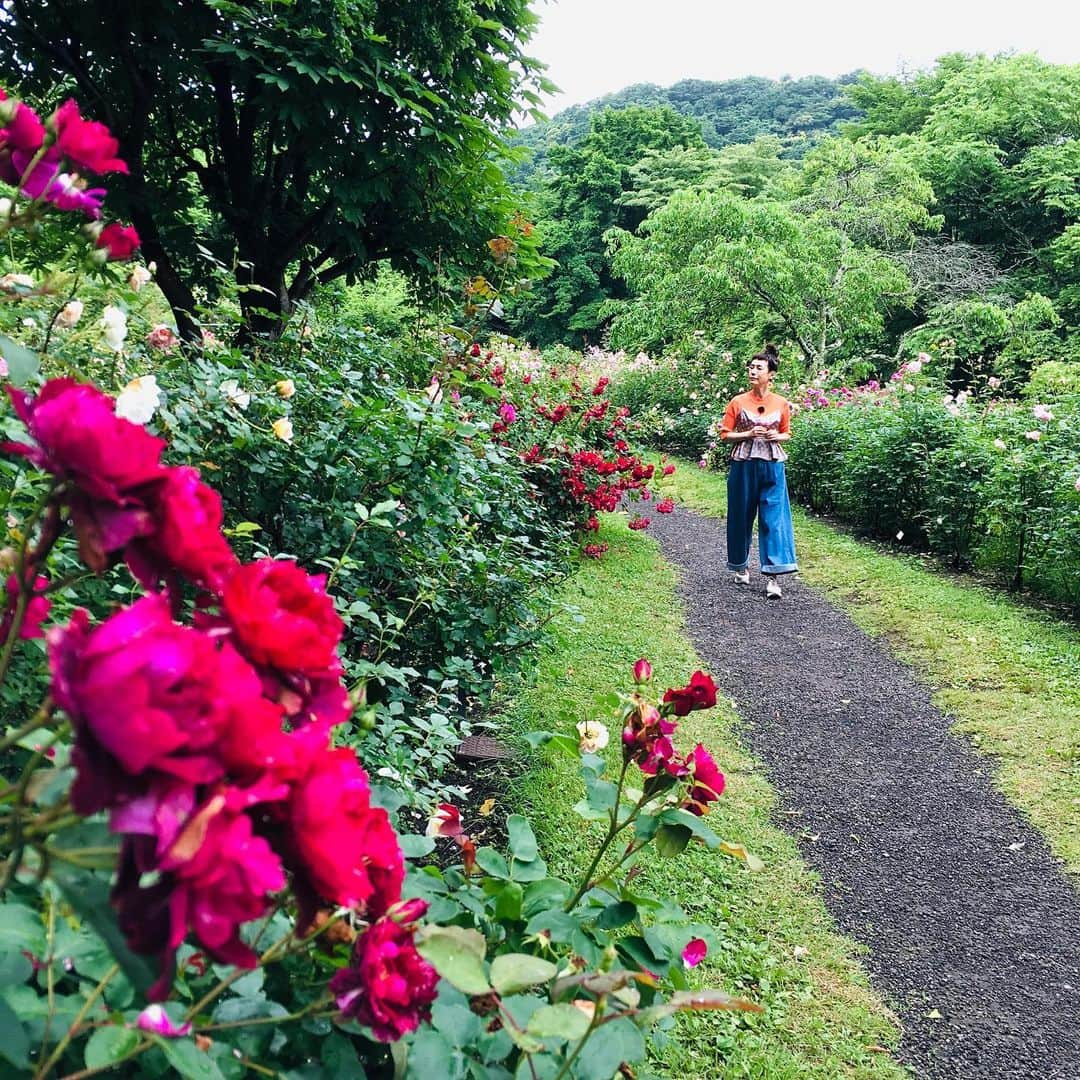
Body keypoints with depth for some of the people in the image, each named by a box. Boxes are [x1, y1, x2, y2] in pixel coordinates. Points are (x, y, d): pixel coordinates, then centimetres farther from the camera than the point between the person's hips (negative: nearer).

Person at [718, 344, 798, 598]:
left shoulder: (781, 404, 3)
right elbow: (725, 434, 1)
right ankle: (741, 566, 29)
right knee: (742, 516, 9)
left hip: (772, 466, 0)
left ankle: (773, 576, -8)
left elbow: (786, 434, 15)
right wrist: (749, 434, -14)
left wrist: (776, 436, -8)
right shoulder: (738, 402, -1)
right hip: (743, 465, 0)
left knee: (774, 518, -6)